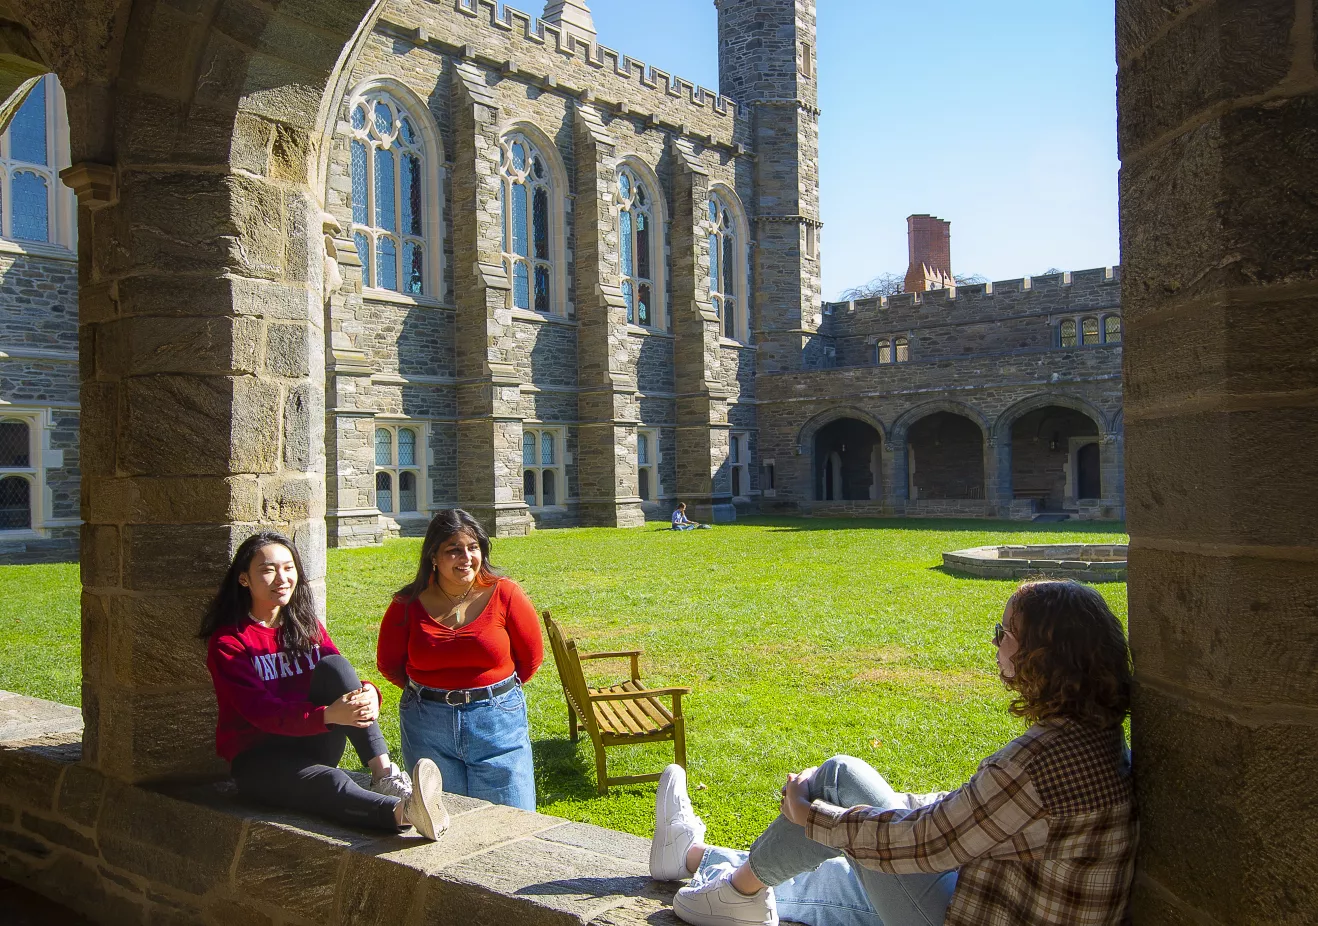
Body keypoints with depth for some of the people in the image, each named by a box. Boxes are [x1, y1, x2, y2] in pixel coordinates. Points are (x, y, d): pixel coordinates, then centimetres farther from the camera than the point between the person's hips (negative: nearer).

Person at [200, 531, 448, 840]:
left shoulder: (306, 625, 10)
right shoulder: (227, 642, -7)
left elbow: (342, 676, 1)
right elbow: (260, 711, -19)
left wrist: (367, 693, -26)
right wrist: (328, 715, -36)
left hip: (313, 746, 5)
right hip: (258, 758, -5)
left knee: (333, 665, -23)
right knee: (330, 783, -38)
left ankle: (384, 774, -36)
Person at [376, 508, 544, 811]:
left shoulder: (504, 594, -8)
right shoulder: (408, 605, -6)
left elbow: (531, 657, 5)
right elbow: (389, 664, 10)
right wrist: (434, 694, 10)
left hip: (498, 722, -1)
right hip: (427, 728, 1)